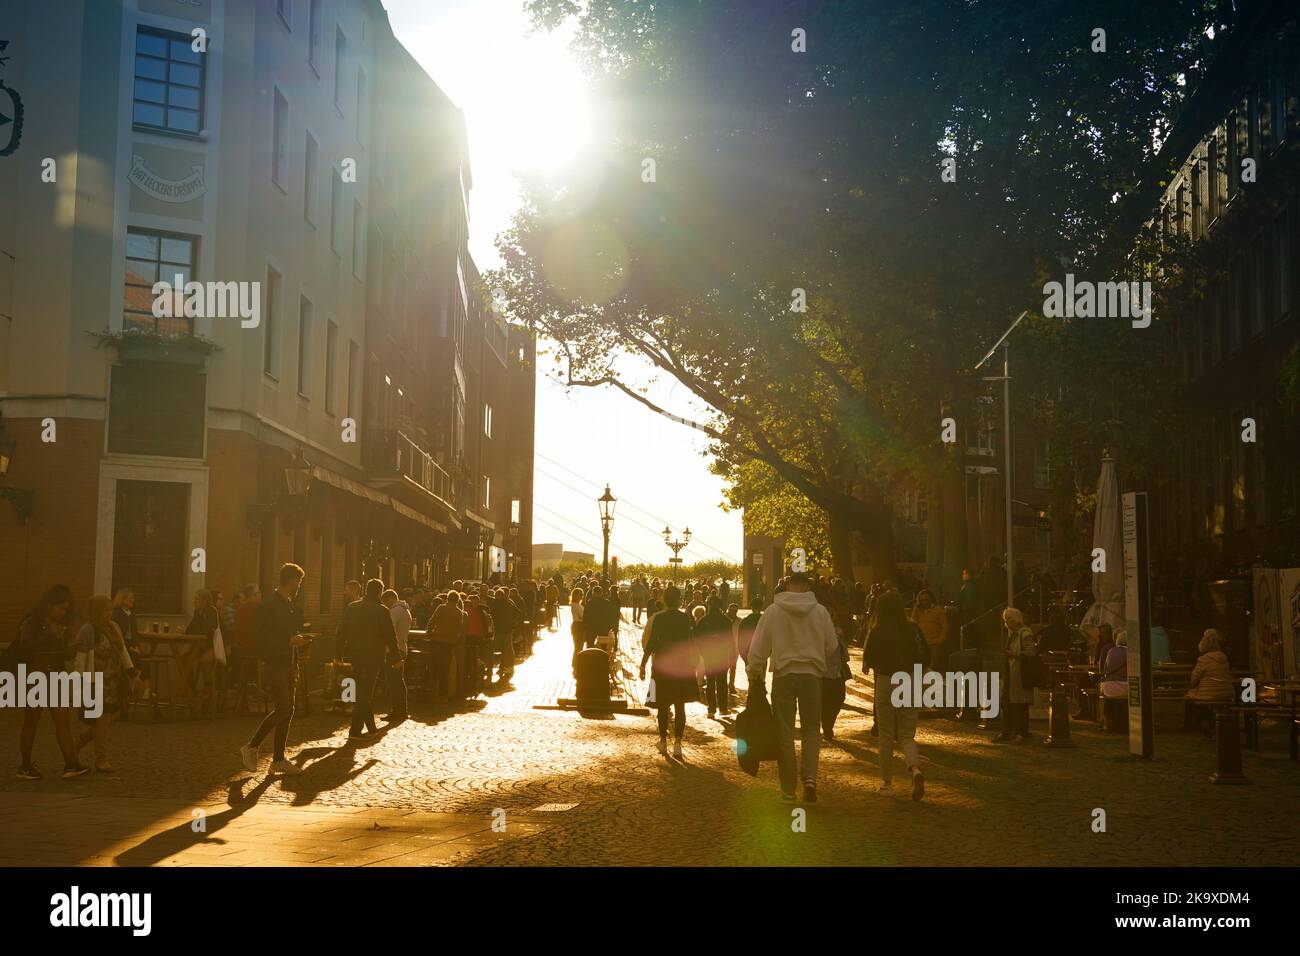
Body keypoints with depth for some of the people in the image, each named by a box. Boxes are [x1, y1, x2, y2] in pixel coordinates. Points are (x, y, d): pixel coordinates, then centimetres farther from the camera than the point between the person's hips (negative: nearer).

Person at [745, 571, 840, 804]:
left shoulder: (773, 611, -3)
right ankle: (810, 777, -8)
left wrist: (755, 676, 9)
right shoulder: (820, 611, 0)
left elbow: (758, 648, -1)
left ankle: (788, 789, 8)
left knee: (785, 732, 7)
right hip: (812, 674, 1)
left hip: (783, 674, -1)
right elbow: (832, 647, 6)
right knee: (811, 730, 13)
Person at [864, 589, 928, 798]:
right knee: (907, 736, 8)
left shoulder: (877, 632, -9)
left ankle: (886, 780, 18)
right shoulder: (912, 628, -3)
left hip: (885, 683, -2)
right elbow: (924, 656, 2)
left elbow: (868, 660, -5)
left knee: (886, 736, 12)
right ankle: (916, 770, -19)